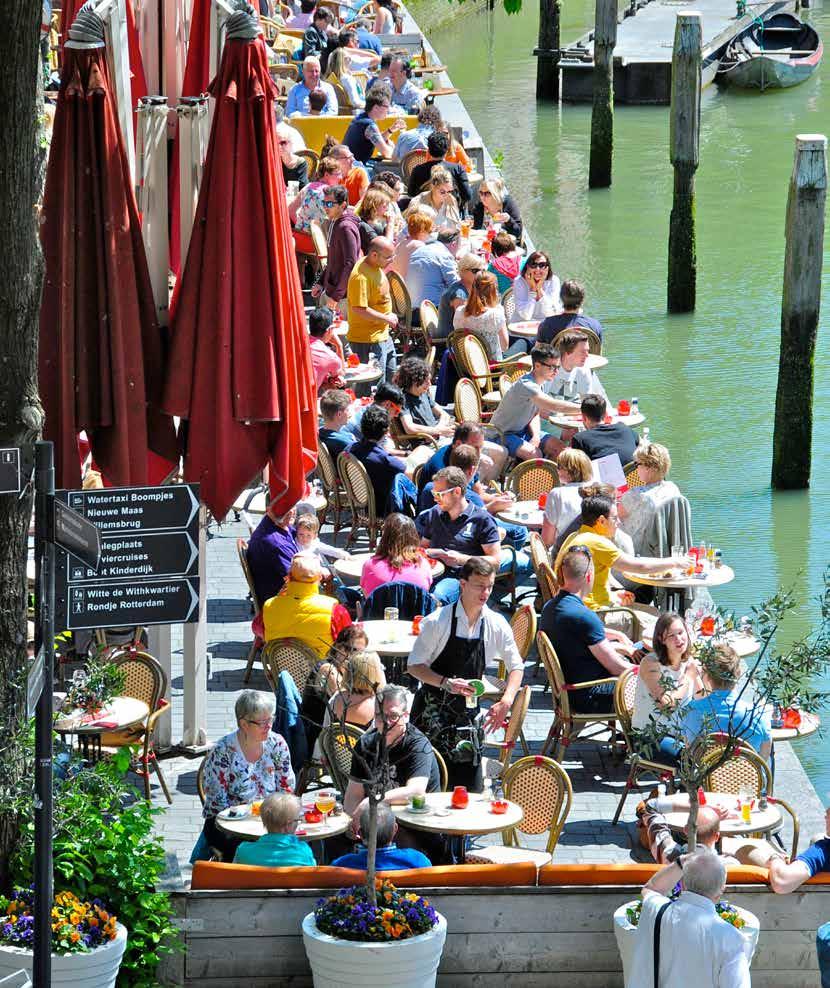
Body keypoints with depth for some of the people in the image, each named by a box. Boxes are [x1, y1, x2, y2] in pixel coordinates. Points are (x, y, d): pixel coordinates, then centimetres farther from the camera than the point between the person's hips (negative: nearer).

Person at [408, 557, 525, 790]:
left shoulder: (496, 625, -1)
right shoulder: (437, 622, -11)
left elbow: (516, 666, 8)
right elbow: (414, 666, -7)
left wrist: (506, 701, -8)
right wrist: (446, 683, -23)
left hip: (467, 710, 3)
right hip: (433, 708, -3)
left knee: (471, 786, -4)